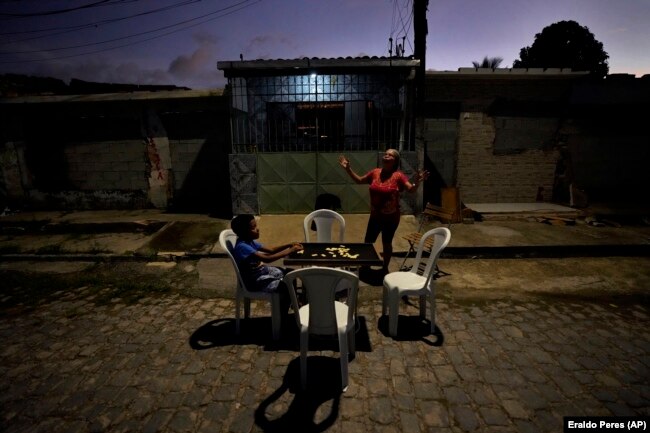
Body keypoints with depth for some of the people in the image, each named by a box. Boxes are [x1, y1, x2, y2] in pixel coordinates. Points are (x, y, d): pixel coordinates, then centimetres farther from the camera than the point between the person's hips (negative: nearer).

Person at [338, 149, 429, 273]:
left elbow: (411, 189, -21)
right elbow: (359, 180, 11)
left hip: (391, 217, -4)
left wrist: (416, 182, -43)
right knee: (368, 242, 13)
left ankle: (385, 268, 31)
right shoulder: (375, 172, -2)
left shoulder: (398, 176, -14)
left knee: (386, 243, 11)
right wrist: (348, 169, 4)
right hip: (375, 216, 4)